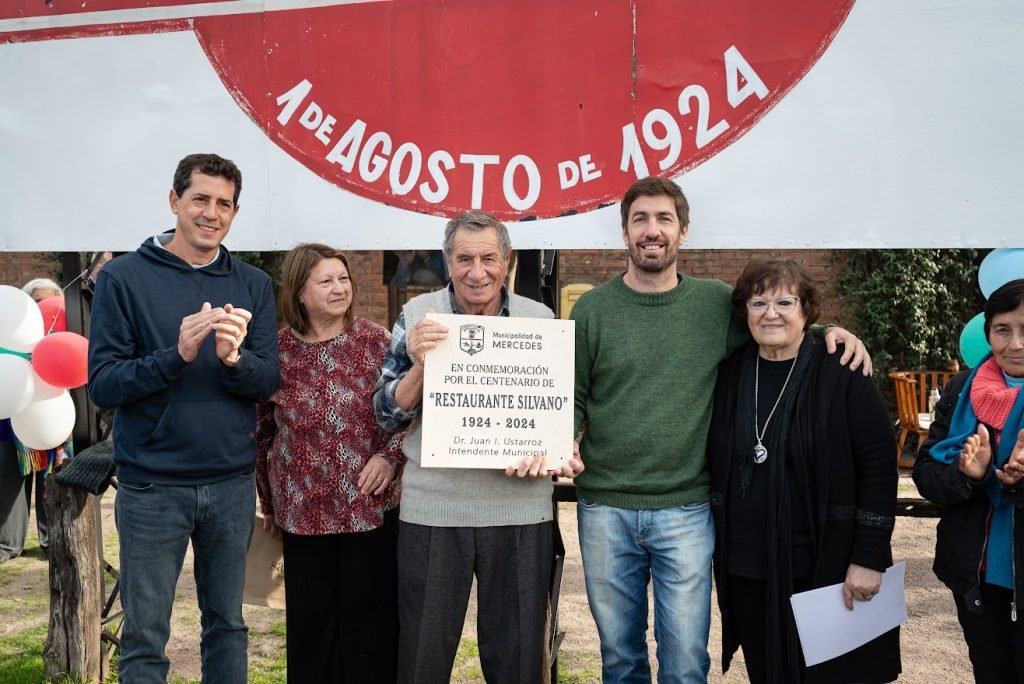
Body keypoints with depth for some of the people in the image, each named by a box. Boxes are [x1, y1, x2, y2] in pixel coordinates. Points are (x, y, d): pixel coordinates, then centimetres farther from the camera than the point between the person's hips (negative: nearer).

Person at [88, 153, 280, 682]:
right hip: (152, 486, -2)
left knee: (227, 624, 15)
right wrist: (177, 354, -23)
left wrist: (233, 359, -21)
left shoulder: (253, 286, 5)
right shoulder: (124, 277, -3)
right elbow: (102, 384, -8)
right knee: (145, 637, 6)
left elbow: (270, 381, 0)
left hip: (233, 484, 3)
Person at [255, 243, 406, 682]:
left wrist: (391, 455, -13)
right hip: (304, 510, 1)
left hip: (371, 505, -1)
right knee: (310, 618, 11)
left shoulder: (375, 341, -3)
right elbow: (261, 431, 9)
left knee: (370, 613, 7)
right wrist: (268, 501, 13)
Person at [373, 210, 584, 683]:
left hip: (520, 507, 1)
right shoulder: (417, 315, -1)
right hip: (433, 508, -1)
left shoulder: (541, 319, 2)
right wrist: (419, 363, -18)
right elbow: (388, 414, -1)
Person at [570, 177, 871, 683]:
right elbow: (572, 398, 4)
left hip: (685, 512, 0)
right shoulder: (592, 309, 0)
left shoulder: (716, 302, 2)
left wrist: (831, 333, -2)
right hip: (604, 509, 1)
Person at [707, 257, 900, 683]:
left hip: (825, 569, -4)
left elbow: (878, 468, -10)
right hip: (745, 570, 4)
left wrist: (868, 559, -14)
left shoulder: (842, 375, -8)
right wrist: (719, 548, 11)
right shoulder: (730, 375, 5)